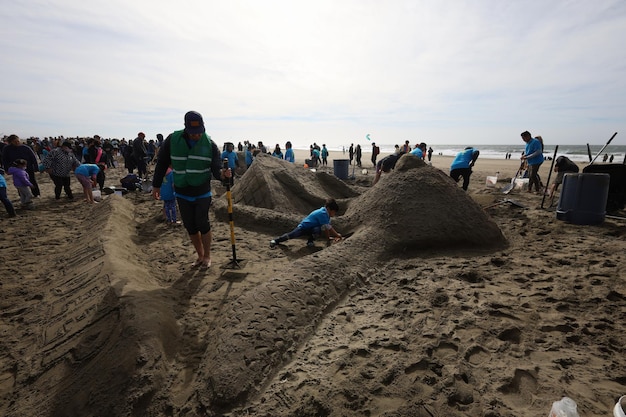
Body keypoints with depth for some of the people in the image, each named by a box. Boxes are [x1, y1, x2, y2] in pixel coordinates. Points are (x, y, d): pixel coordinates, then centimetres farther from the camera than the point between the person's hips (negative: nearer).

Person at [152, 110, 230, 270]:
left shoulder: (209, 144, -9)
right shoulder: (172, 140, -7)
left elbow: (215, 168, -11)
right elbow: (162, 163, 3)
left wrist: (222, 173, -35)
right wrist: (156, 185, 6)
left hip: (202, 193, -2)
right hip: (182, 193, 2)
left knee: (202, 224, -3)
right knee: (190, 227, 9)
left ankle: (207, 256, 17)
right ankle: (200, 255, 27)